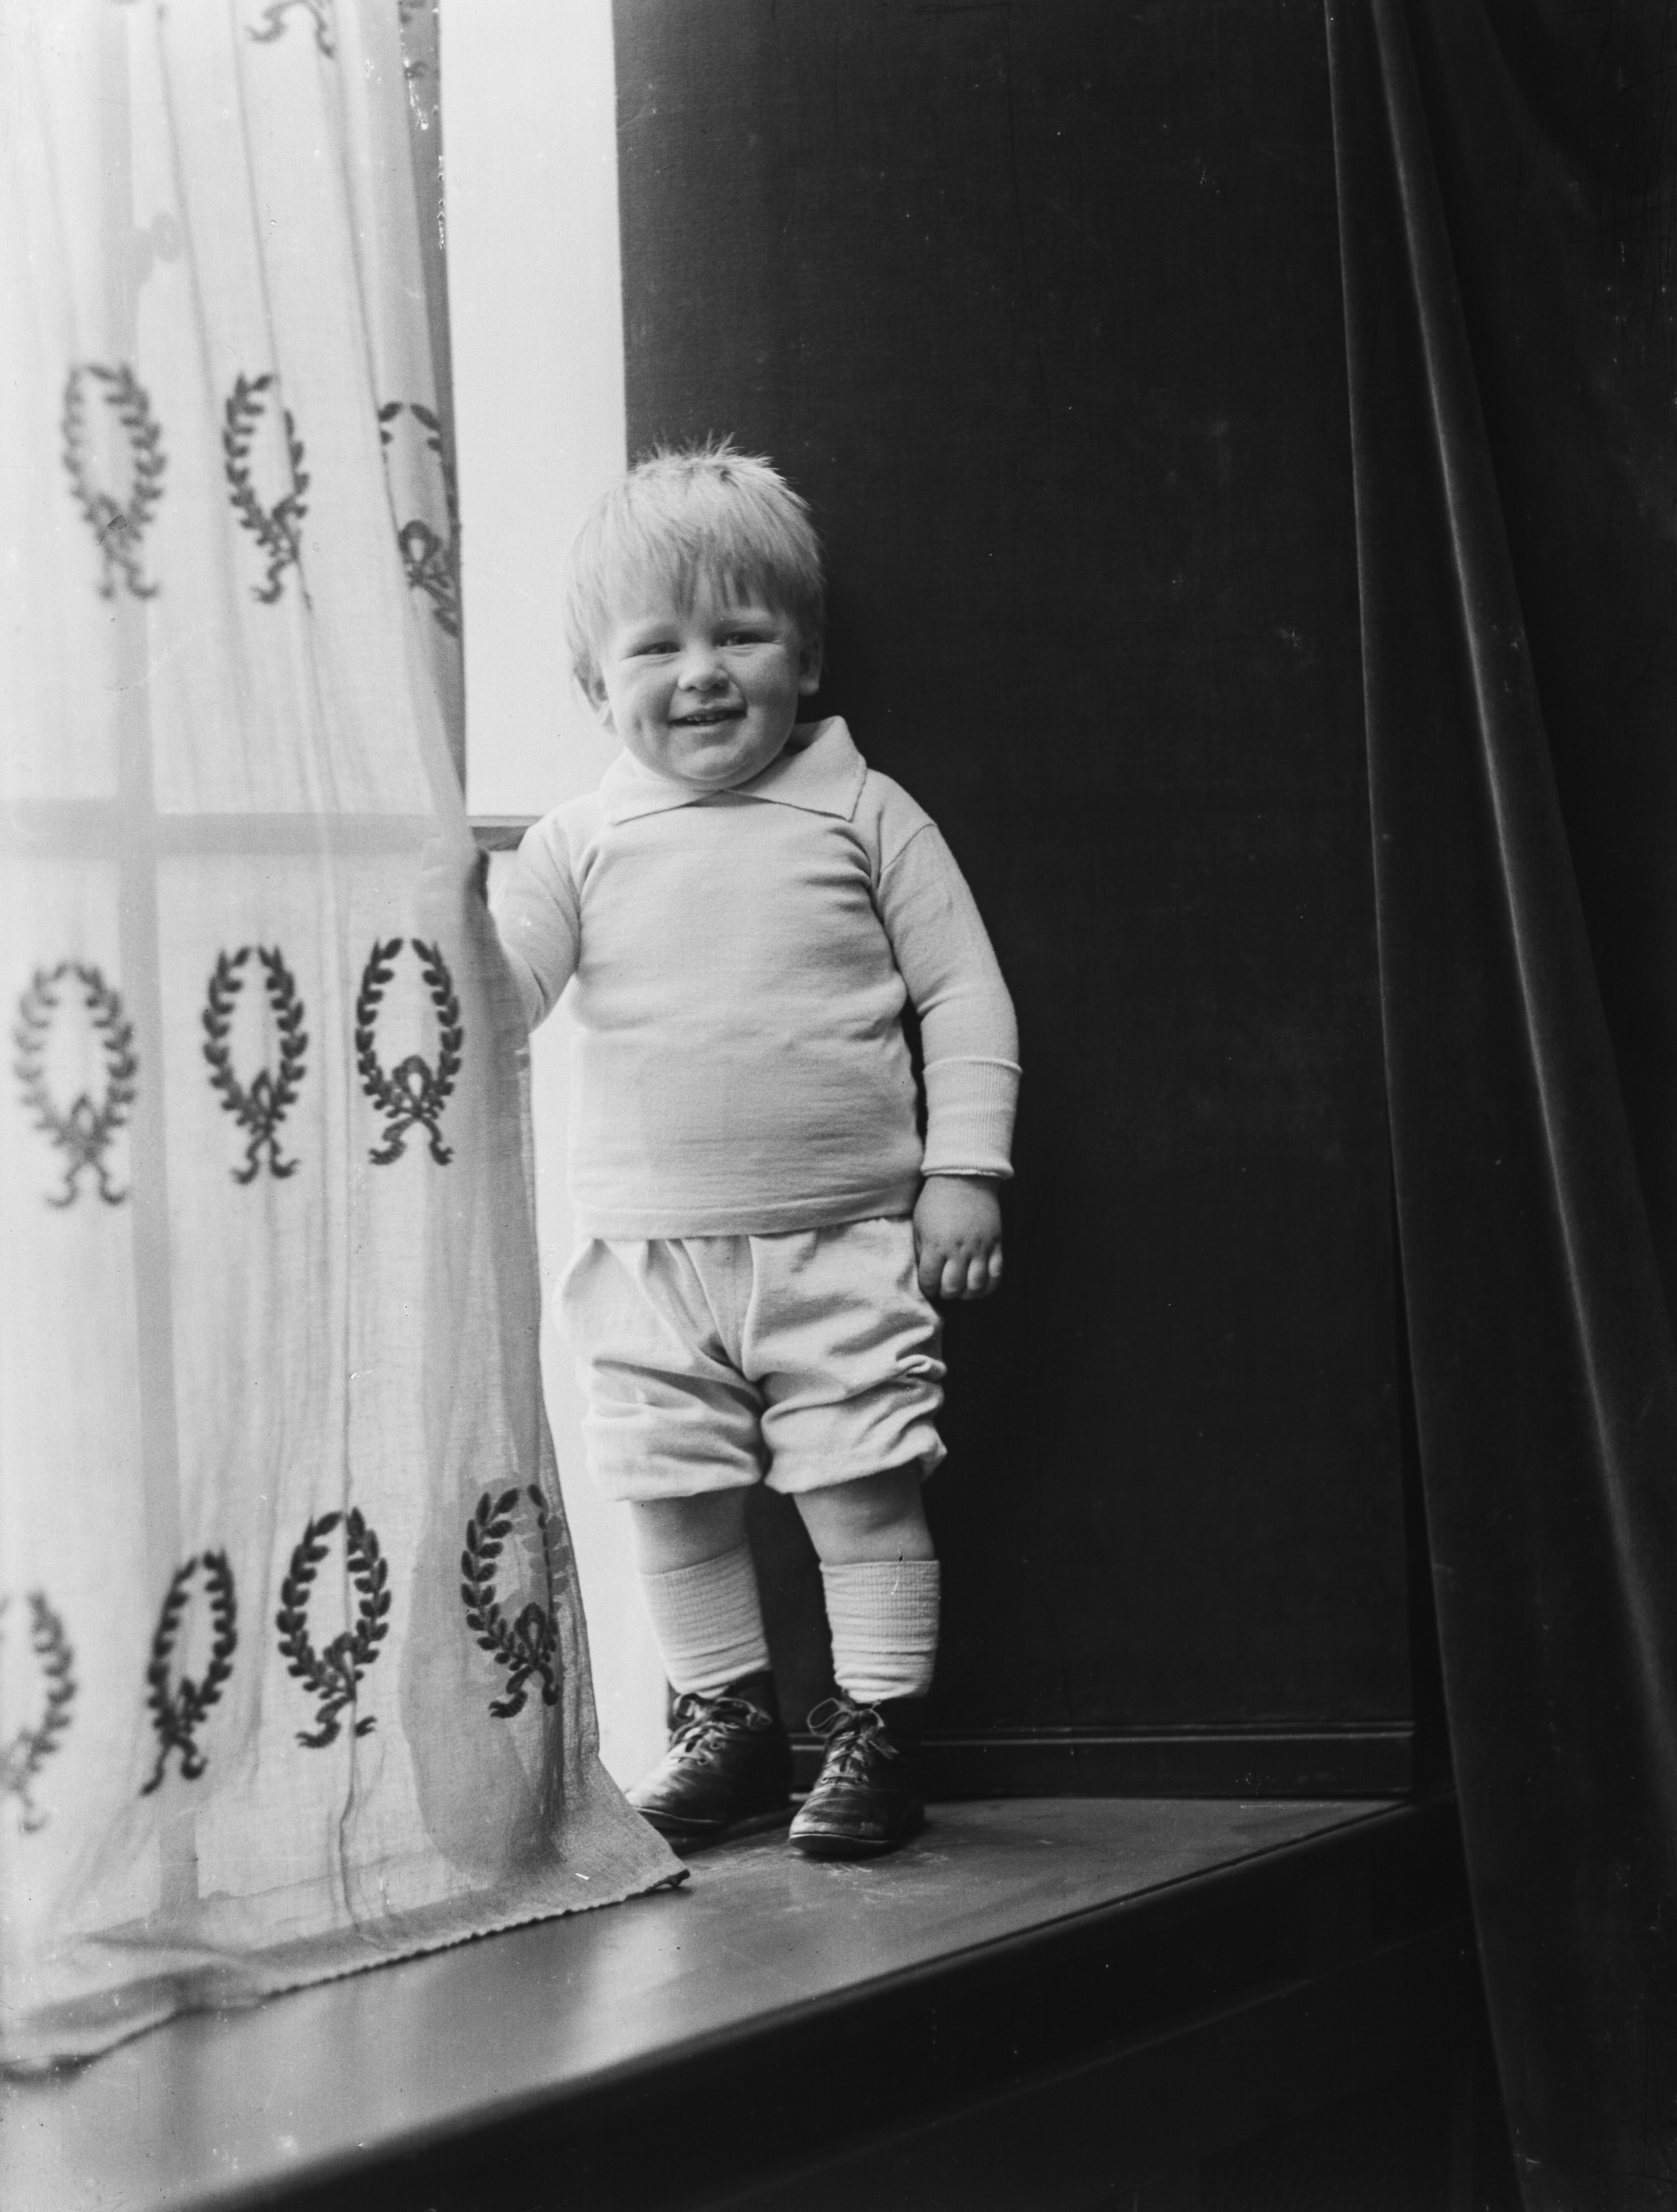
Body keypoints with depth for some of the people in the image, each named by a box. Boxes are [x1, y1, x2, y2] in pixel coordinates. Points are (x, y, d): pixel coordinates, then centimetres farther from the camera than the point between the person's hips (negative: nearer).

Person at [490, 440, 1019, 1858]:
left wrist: (963, 1167, -5)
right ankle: (727, 1726, 22)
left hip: (845, 1243, -2)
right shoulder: (581, 846, 5)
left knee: (867, 1497, -2)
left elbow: (964, 994, 1)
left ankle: (879, 1733, 9)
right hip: (651, 1256, 2)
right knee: (678, 1508, 7)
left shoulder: (863, 815, 1)